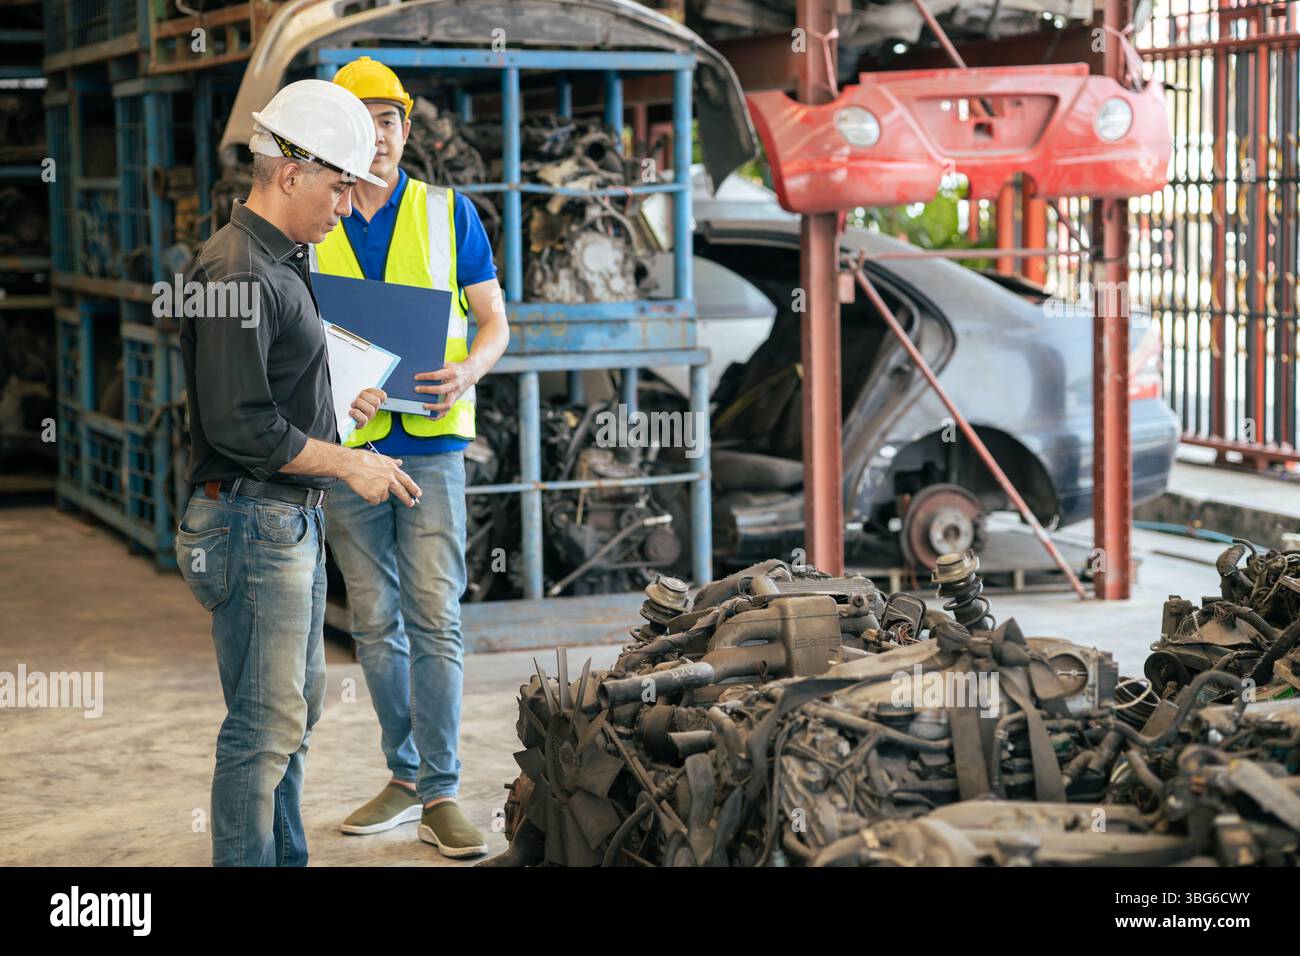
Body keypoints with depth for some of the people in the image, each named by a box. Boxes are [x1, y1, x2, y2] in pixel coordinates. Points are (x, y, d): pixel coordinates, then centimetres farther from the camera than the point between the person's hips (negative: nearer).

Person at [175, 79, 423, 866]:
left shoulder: (284, 263, 15)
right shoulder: (237, 273, -18)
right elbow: (238, 426, -23)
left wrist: (334, 412, 16)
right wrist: (347, 463, -16)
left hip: (294, 520, 11)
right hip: (254, 524, -11)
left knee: (297, 705, 17)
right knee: (266, 724, -6)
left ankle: (286, 858, 27)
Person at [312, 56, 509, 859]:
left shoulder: (447, 213, 5)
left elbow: (495, 321, 6)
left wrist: (468, 372, -15)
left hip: (430, 439, -2)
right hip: (346, 446, 2)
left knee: (434, 617, -7)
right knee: (374, 623, 8)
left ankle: (442, 793, -3)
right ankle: (405, 776, 20)